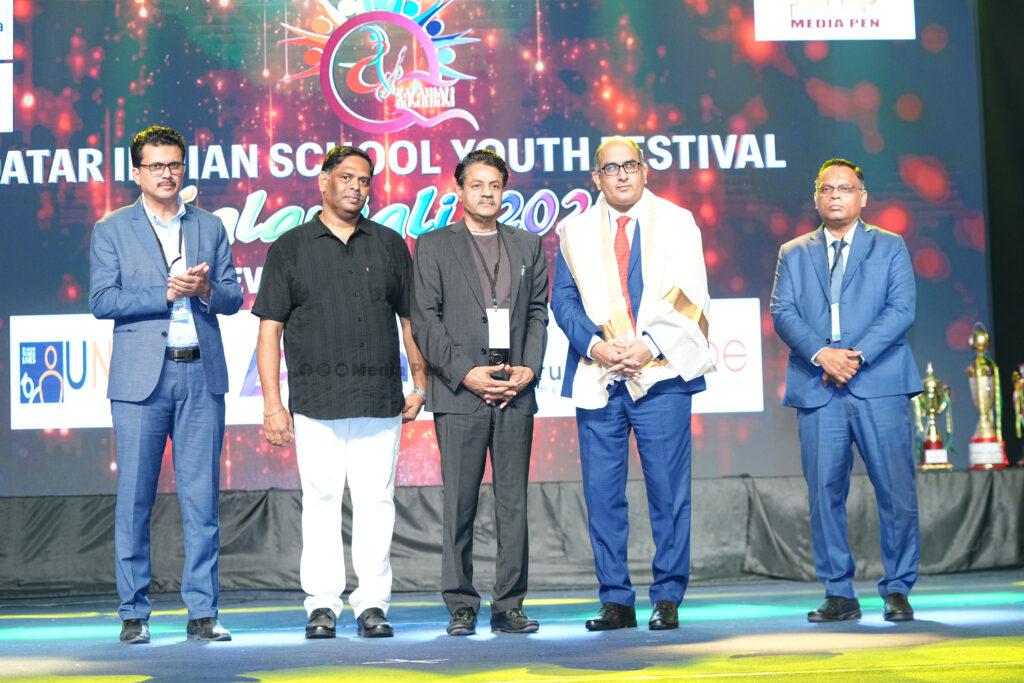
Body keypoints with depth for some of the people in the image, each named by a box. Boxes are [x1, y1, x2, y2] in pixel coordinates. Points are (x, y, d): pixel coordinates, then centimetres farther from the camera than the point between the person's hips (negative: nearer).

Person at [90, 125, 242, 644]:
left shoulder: (210, 227, 14)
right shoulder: (112, 230, 6)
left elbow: (234, 298, 11)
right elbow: (101, 300, -4)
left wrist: (205, 289, -10)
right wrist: (166, 294, -12)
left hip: (202, 374, 2)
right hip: (140, 377, -2)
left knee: (202, 499, 2)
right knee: (134, 500, 1)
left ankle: (202, 612, 8)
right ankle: (133, 614, 10)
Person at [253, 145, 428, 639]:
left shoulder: (389, 245, 13)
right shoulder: (290, 248, 7)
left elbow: (411, 318, 17)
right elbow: (270, 329, 3)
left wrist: (420, 384, 10)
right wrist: (272, 403, -4)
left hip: (380, 399, 2)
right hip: (315, 400, -1)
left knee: (375, 502, 1)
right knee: (321, 501, 0)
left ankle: (372, 604, 7)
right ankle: (322, 603, 8)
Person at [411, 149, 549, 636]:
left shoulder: (528, 246, 17)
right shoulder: (434, 246, 7)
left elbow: (538, 313, 13)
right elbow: (424, 320, 0)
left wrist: (529, 368, -3)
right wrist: (464, 373, -10)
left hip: (515, 393, 3)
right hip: (459, 393, -3)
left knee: (513, 503, 3)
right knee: (459, 504, -2)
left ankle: (509, 606, 9)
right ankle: (461, 607, 6)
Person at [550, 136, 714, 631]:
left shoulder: (678, 223, 8)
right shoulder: (575, 230, 13)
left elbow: (687, 298, 0)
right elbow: (563, 299, 7)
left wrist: (649, 346, -13)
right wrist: (594, 345, -10)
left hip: (662, 373, -2)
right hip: (597, 379, 2)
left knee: (668, 489, -1)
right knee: (601, 492, 2)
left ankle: (668, 597, 8)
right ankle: (616, 600, 11)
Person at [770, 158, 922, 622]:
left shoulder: (889, 247, 12)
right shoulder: (793, 254, 17)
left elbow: (901, 310, 0)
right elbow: (782, 313, 4)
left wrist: (857, 356, -13)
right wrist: (822, 354, -13)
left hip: (879, 385, -1)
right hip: (817, 390, 2)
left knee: (897, 491, -5)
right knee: (824, 494, 1)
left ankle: (897, 590, 7)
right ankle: (839, 595, 9)